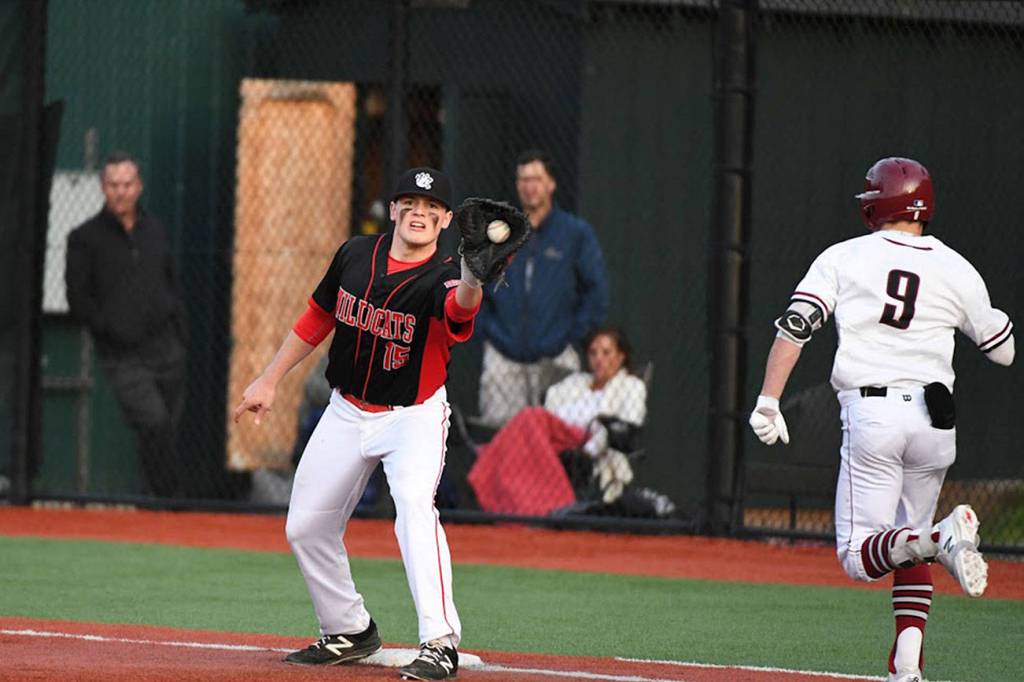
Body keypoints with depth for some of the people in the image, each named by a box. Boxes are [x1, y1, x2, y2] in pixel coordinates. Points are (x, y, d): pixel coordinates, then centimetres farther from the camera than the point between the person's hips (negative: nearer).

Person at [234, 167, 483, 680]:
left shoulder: (442, 278, -21)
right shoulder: (356, 254, -5)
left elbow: (459, 307, -46)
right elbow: (317, 319, 10)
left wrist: (472, 281, -69)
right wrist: (269, 380, 10)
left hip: (414, 416, -6)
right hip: (346, 412, 6)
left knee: (414, 505, -31)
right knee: (306, 527, 9)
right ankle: (350, 633, 29)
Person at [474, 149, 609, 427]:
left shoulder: (576, 233, 3)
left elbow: (596, 291, 4)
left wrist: (575, 336, -3)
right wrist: (485, 328, 7)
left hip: (554, 359, -2)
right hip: (504, 357, 2)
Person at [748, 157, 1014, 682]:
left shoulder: (844, 258, 4)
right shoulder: (956, 270, 7)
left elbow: (796, 325, -6)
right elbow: (1003, 351, 16)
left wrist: (768, 401, -4)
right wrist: (996, 319, 36)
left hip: (870, 411, -3)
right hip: (933, 419, 3)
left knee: (858, 556, -3)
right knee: (908, 547, 19)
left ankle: (936, 540, -34)